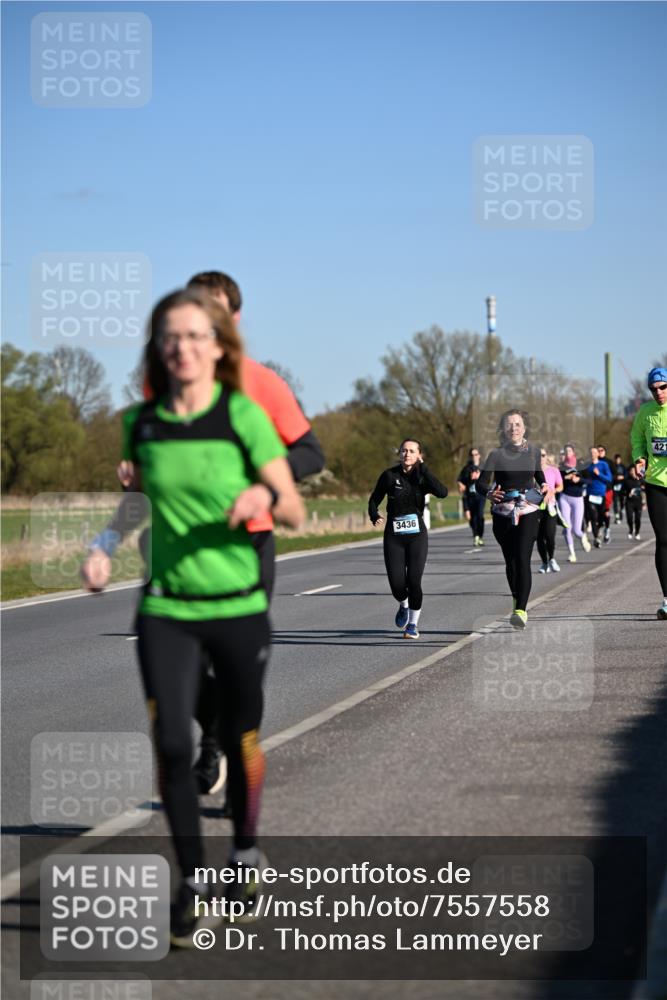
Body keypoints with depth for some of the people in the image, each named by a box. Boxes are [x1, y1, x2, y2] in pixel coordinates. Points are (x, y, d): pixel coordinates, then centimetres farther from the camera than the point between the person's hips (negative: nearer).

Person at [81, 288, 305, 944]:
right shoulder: (141, 423, 1)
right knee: (171, 743, -8)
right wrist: (105, 547, 3)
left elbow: (295, 514, -6)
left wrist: (265, 496, -28)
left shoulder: (245, 417, -8)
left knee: (240, 740, 10)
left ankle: (245, 855, 35)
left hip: (239, 606, -2)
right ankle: (190, 879, 7)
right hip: (166, 608, 2)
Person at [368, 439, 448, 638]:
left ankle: (413, 623, 12)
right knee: (396, 582, -5)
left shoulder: (422, 476, -2)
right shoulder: (390, 475, -3)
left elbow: (442, 492, -20)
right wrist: (374, 515, -16)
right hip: (393, 536, 0)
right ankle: (403, 605, 31)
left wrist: (423, 468, -19)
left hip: (417, 535, 0)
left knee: (414, 580, -7)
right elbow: (374, 499, 5)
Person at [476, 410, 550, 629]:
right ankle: (517, 599, 36)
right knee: (510, 560, 12)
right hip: (503, 513, 1)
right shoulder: (496, 455, -3)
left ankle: (520, 611, -23)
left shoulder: (533, 452, 4)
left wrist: (545, 486, 0)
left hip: (528, 512, -1)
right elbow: (481, 483, -10)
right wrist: (489, 493, -31)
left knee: (523, 560, -15)